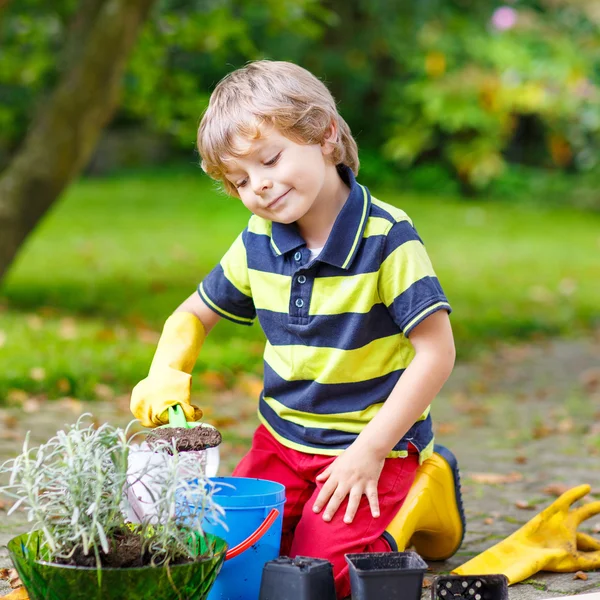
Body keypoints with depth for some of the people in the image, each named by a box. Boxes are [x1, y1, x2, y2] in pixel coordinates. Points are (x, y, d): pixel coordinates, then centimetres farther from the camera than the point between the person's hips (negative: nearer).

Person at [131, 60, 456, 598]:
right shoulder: (257, 244, 1)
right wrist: (165, 377, -5)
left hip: (373, 442, -5)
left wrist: (370, 450, -20)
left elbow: (436, 353, -17)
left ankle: (380, 542, 9)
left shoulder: (387, 239, -16)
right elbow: (194, 315, 16)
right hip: (281, 441, 5)